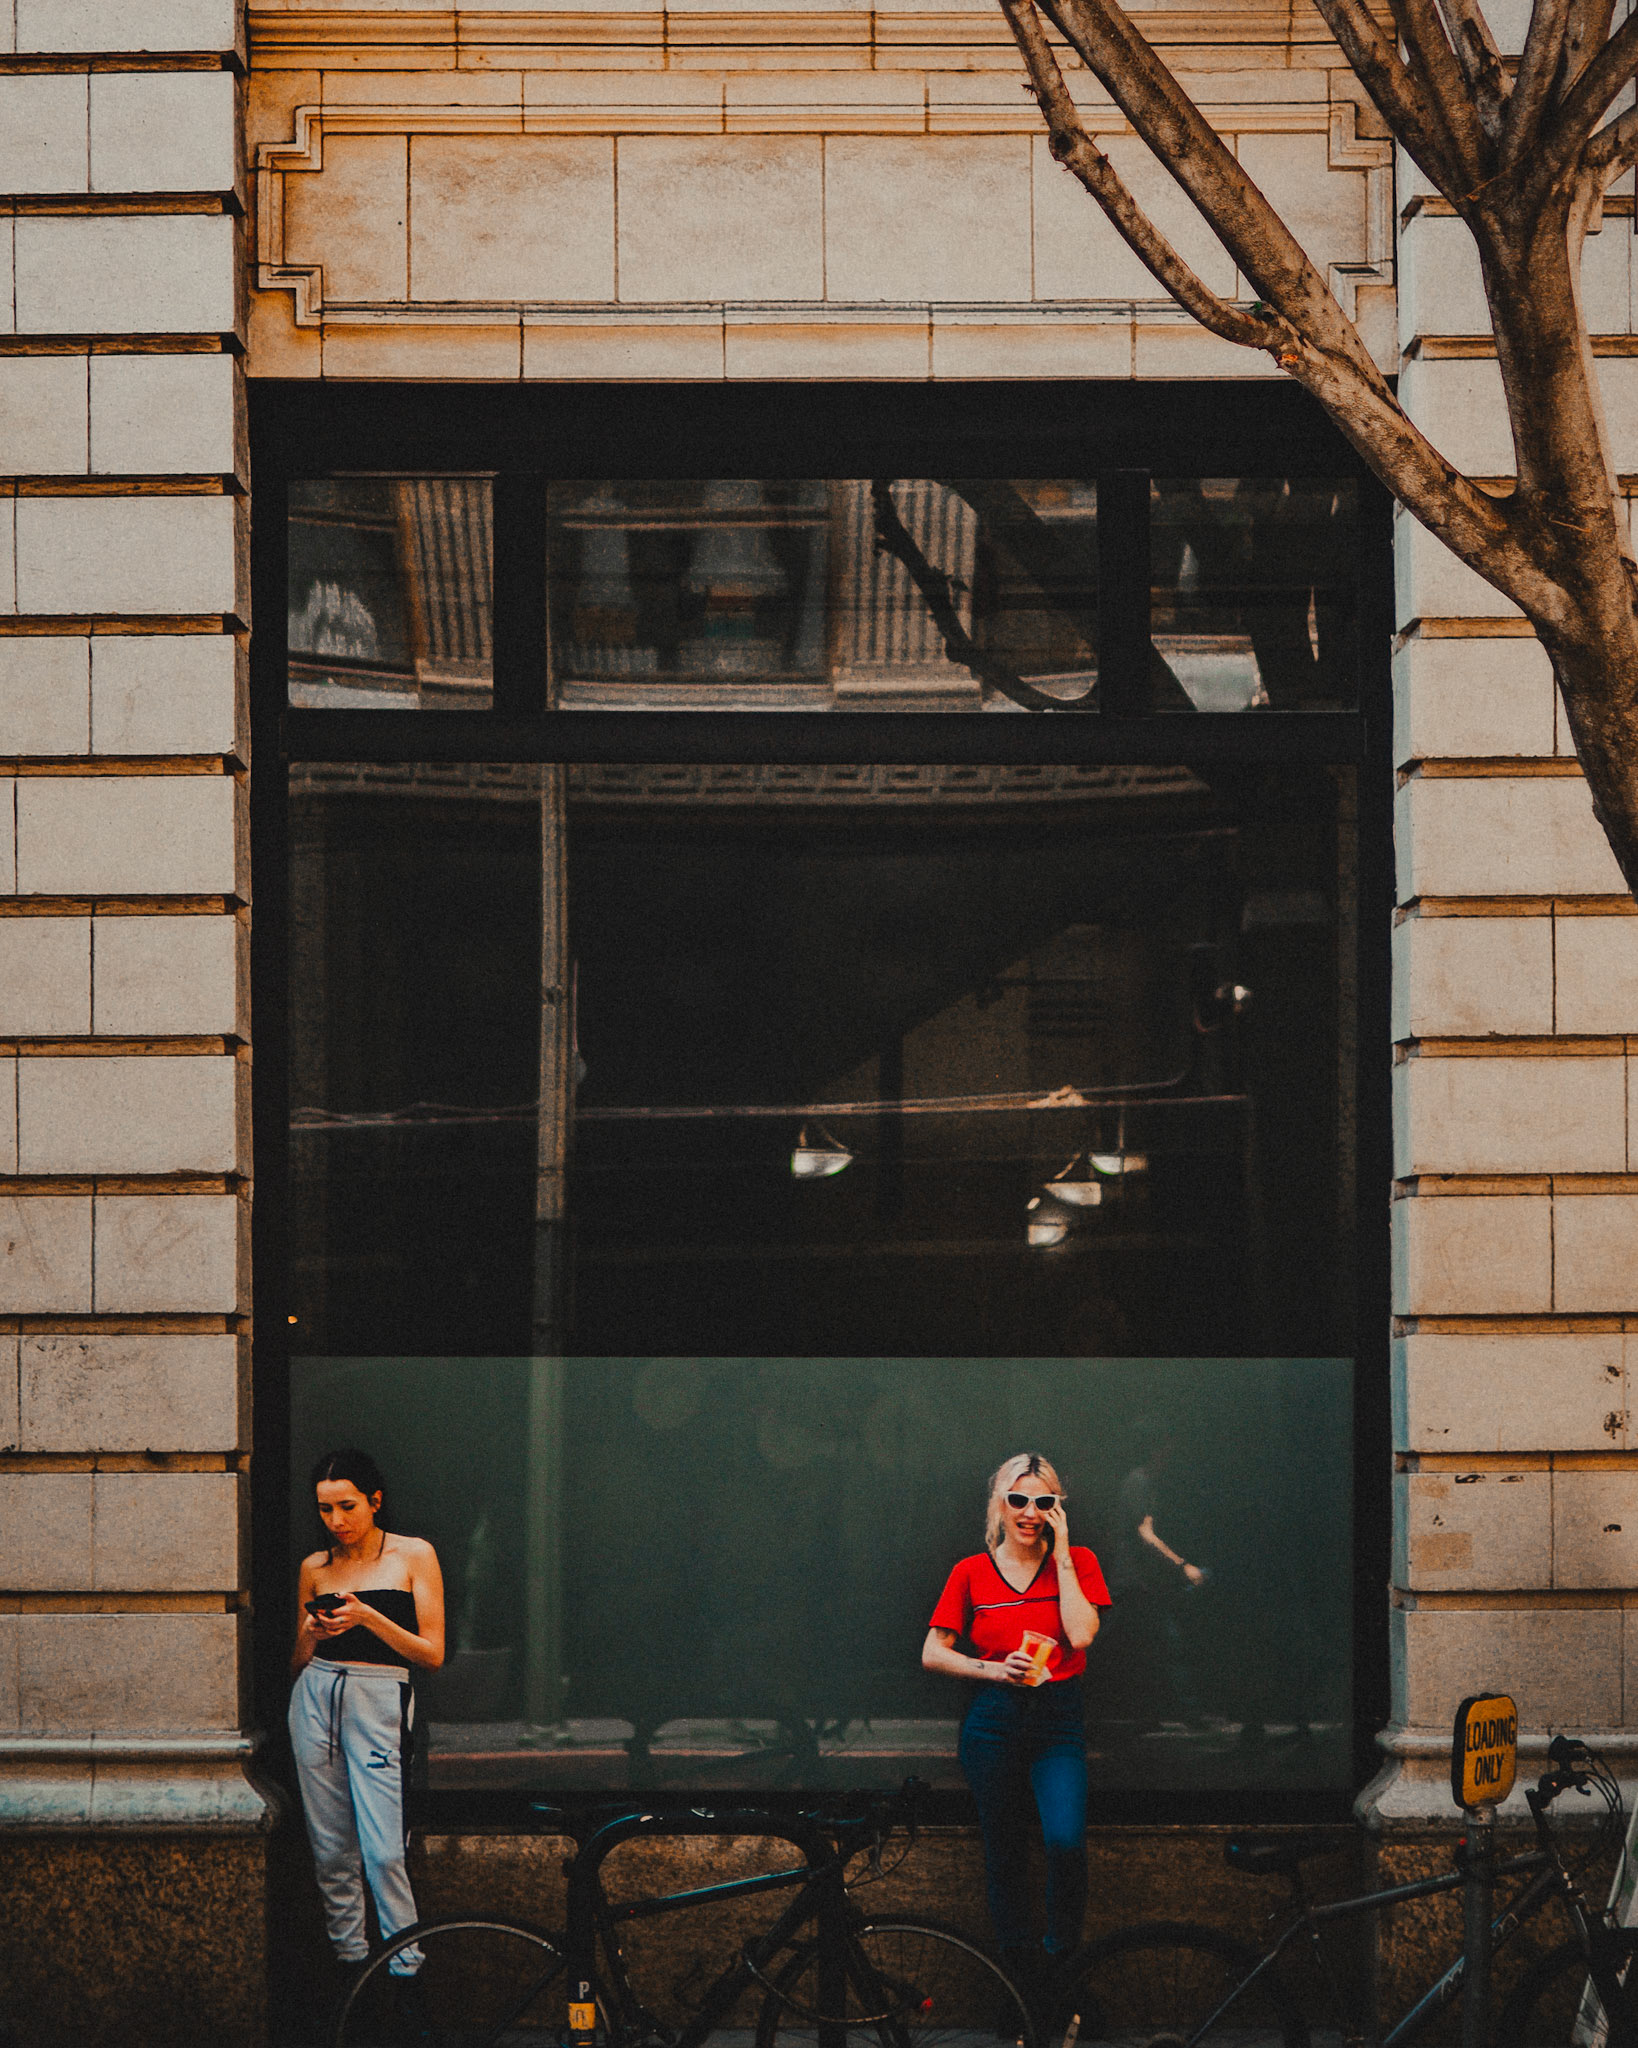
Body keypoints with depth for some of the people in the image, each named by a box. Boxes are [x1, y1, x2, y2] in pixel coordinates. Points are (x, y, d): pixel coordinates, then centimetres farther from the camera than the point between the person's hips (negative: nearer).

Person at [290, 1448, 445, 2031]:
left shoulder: (413, 1556, 3)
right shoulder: (316, 1568, 12)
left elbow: (432, 1654, -1)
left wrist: (368, 1618, -14)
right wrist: (311, 1634, -4)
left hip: (380, 1703, -4)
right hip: (316, 1699, 4)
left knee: (383, 1851, -11)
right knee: (331, 1848, 2)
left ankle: (405, 1971, -3)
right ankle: (348, 1957, 11)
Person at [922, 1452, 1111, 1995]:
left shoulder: (1076, 1563, 5)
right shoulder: (972, 1572, 6)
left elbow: (1081, 1634, -11)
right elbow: (933, 1652, 5)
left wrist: (1060, 1552, -8)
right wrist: (993, 1670, -11)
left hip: (1058, 1720, -1)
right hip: (994, 1720, 1)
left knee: (1065, 1839, -21)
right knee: (1004, 1851, 5)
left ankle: (1063, 1955, -1)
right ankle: (1021, 1974, 17)